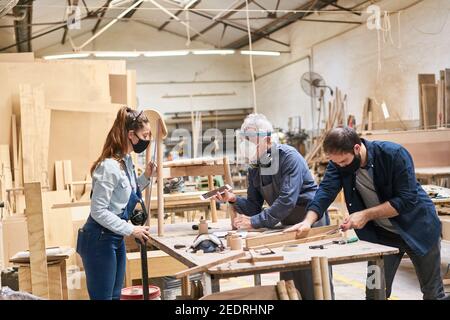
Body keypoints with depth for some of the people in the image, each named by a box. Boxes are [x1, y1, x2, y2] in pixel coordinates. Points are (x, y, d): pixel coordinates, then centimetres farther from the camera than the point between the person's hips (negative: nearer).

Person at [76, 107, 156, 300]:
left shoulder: (126, 161, 7)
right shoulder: (110, 166, -22)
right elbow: (98, 211, -23)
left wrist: (146, 177, 5)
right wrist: (131, 230, -20)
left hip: (116, 239, 10)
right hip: (99, 241, -9)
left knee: (115, 296, 16)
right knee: (102, 296, -1)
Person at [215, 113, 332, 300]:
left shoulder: (289, 157, -21)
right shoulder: (254, 168, 1)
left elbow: (287, 200, -30)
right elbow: (254, 207, 3)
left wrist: (256, 221, -30)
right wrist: (234, 200, -15)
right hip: (288, 224, 7)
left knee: (312, 284, -4)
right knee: (288, 281, 11)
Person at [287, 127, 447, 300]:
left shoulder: (395, 154, -27)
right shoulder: (338, 162, -13)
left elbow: (406, 199, -28)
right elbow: (325, 191, -22)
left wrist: (366, 215, -31)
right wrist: (308, 221, -38)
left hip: (417, 228, -3)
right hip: (381, 234, 4)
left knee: (432, 292, 10)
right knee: (374, 291, 3)